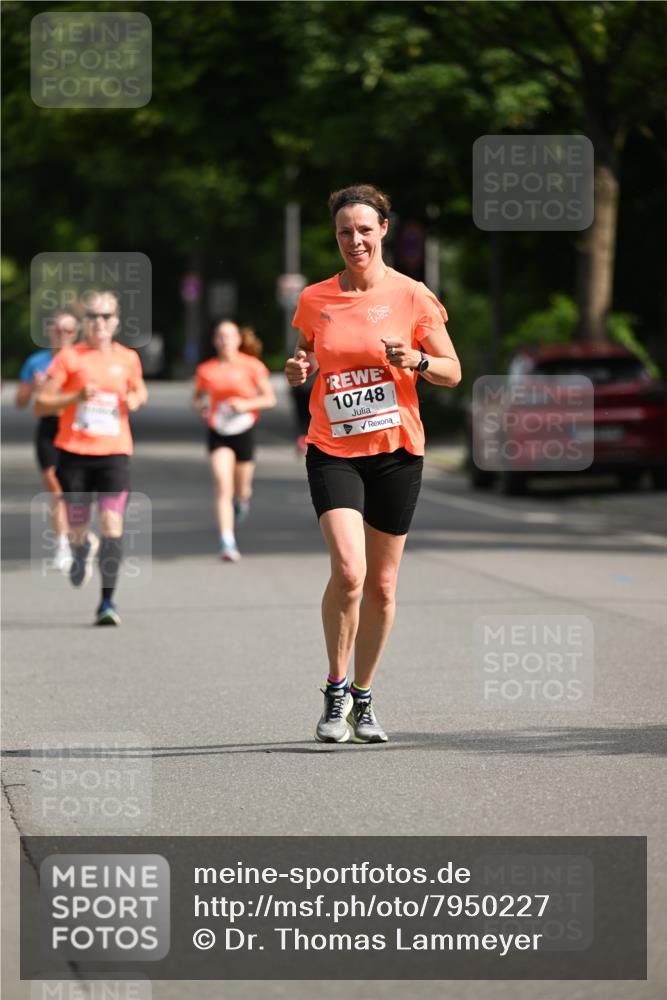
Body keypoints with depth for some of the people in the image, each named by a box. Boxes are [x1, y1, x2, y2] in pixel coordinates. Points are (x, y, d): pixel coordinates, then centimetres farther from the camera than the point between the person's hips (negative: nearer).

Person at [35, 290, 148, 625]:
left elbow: (139, 390, 26)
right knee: (78, 530, 7)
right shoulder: (70, 357, -2)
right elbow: (41, 404, -3)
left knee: (112, 523, -16)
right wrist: (77, 396, -18)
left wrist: (136, 399, 2)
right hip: (74, 452, -1)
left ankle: (107, 601, -13)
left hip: (114, 452, 1)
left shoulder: (128, 358, 6)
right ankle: (83, 548, 46)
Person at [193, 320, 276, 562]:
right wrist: (200, 405, -9)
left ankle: (242, 501, 53)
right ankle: (228, 544, -18)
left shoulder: (252, 366, -4)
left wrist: (246, 404, -16)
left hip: (244, 431, 0)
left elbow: (270, 398, 0)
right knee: (223, 487, -15)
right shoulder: (206, 370, 0)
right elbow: (197, 397, 15)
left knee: (241, 490, 13)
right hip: (218, 433, 0)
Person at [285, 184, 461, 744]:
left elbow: (453, 373, 2)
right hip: (333, 451, 0)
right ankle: (335, 692, -2)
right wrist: (297, 372, -4)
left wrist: (416, 360, -18)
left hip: (396, 450, 0)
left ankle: (363, 698, 23)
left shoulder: (412, 297, -2)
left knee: (381, 585, 5)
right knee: (348, 571, -19)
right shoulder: (315, 300, 4)